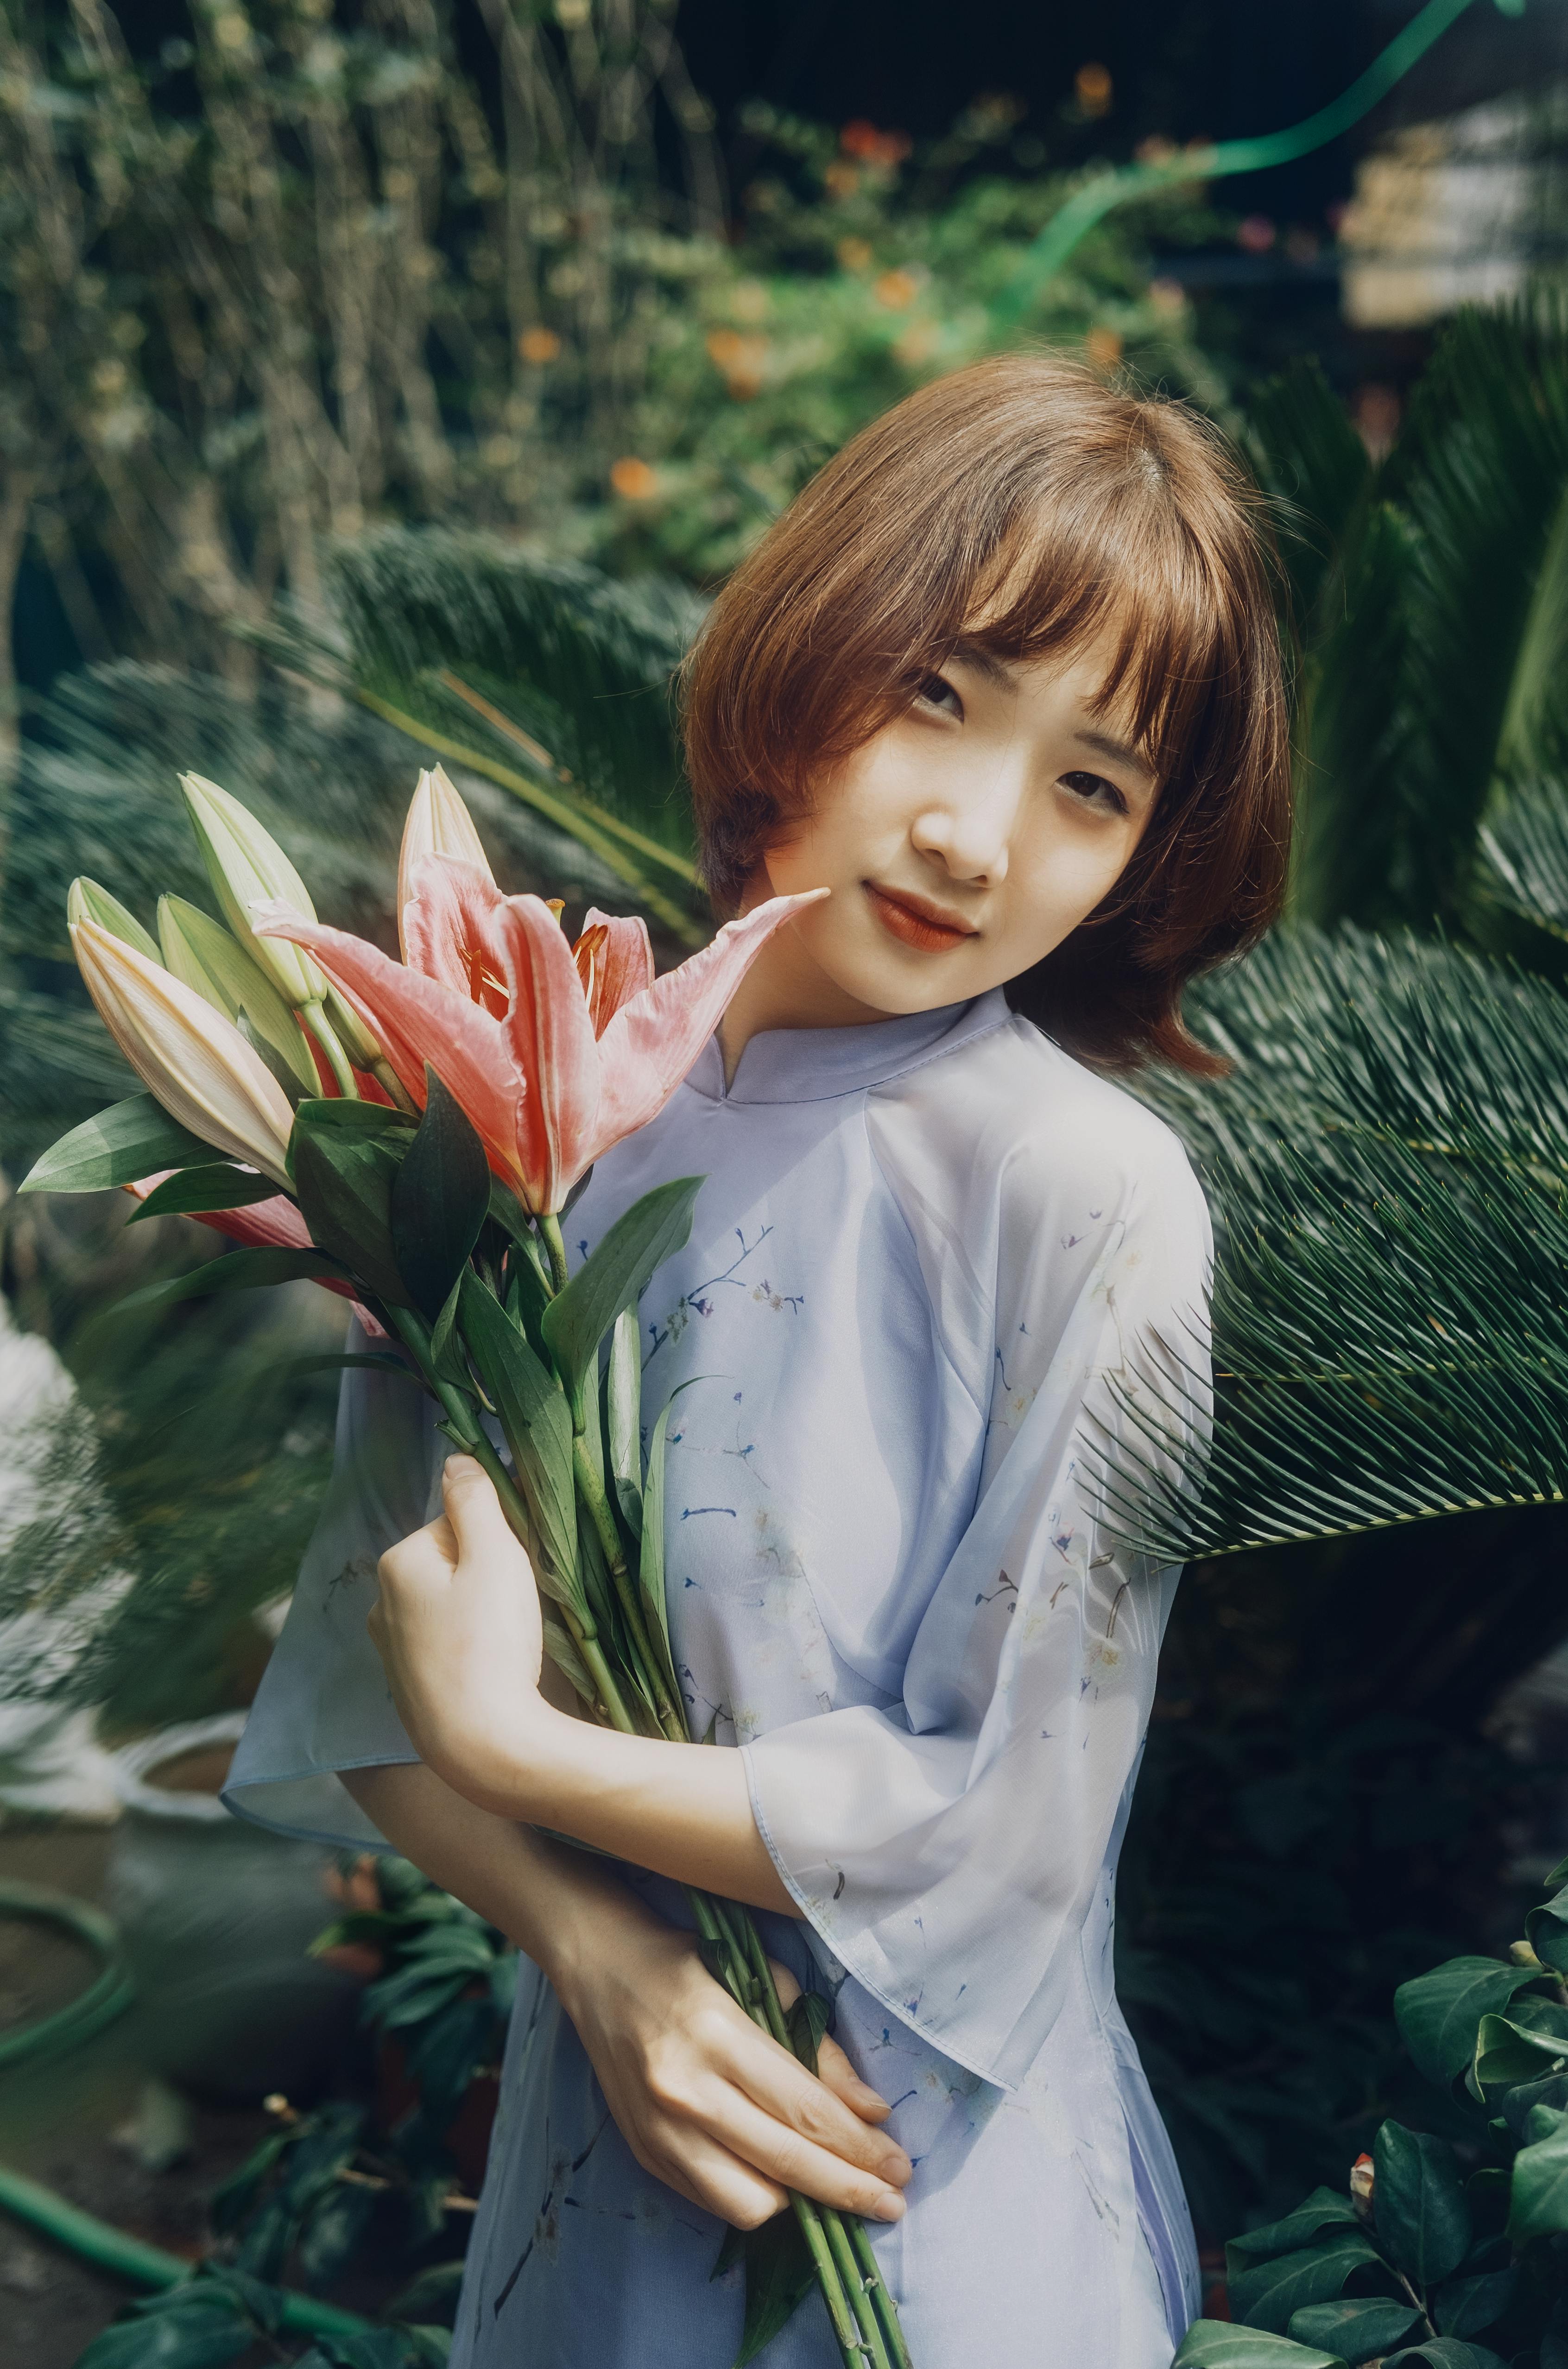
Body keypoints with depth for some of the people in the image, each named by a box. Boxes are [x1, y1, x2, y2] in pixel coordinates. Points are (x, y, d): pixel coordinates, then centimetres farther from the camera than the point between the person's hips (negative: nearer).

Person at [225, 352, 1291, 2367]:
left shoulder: (1086, 1193, -20)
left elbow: (1000, 1827, -19)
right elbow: (368, 1644, -3)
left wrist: (510, 1745, -15)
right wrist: (589, 1936, -18)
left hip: (935, 2197, -3)